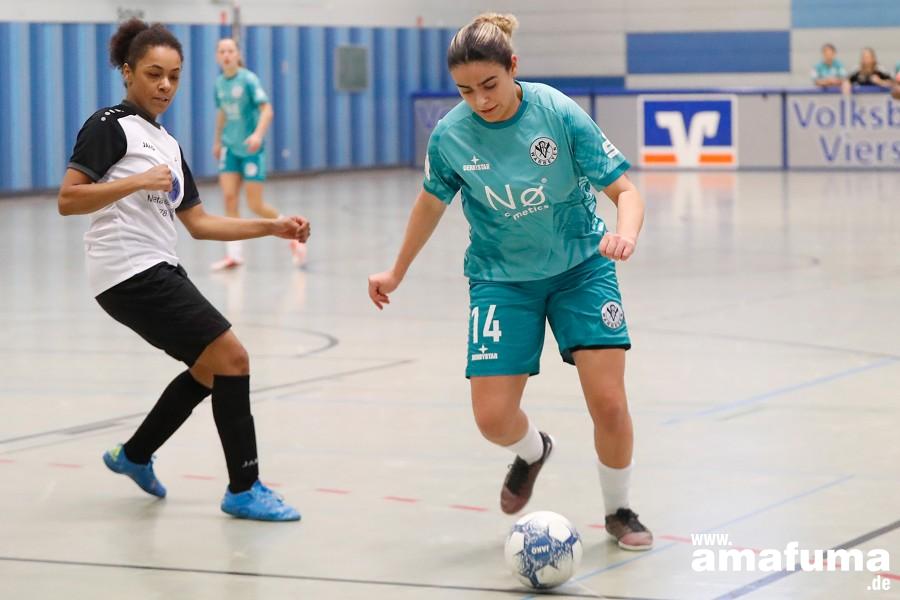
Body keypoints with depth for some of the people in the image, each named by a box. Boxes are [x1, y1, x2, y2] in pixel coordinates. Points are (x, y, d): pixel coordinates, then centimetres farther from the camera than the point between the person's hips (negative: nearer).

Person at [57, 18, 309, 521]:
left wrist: (274, 227, 8)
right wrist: (137, 181, -27)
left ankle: (134, 456, 37)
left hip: (160, 271, 10)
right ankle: (244, 489, -5)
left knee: (210, 369, 21)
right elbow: (68, 200, -17)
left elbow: (199, 223, 17)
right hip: (130, 273, -10)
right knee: (232, 357, -13)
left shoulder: (169, 144, 18)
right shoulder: (110, 127, -8)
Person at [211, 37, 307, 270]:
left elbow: (266, 109, -19)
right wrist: (217, 141, 27)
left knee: (255, 205, -4)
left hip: (250, 148, -5)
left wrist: (258, 134, -34)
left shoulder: (248, 79, -13)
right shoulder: (219, 83, 5)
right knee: (229, 197, -6)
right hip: (230, 147, 5)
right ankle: (234, 254, -1)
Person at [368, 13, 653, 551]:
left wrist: (626, 232, -40)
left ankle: (619, 511, 17)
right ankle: (532, 451, 31)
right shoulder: (451, 135, -13)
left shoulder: (559, 113, -20)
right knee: (493, 418, -8)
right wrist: (397, 273, 18)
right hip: (502, 279, 2)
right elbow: (432, 202, 7)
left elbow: (624, 189, -18)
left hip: (581, 267, -1)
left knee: (609, 403, -11)